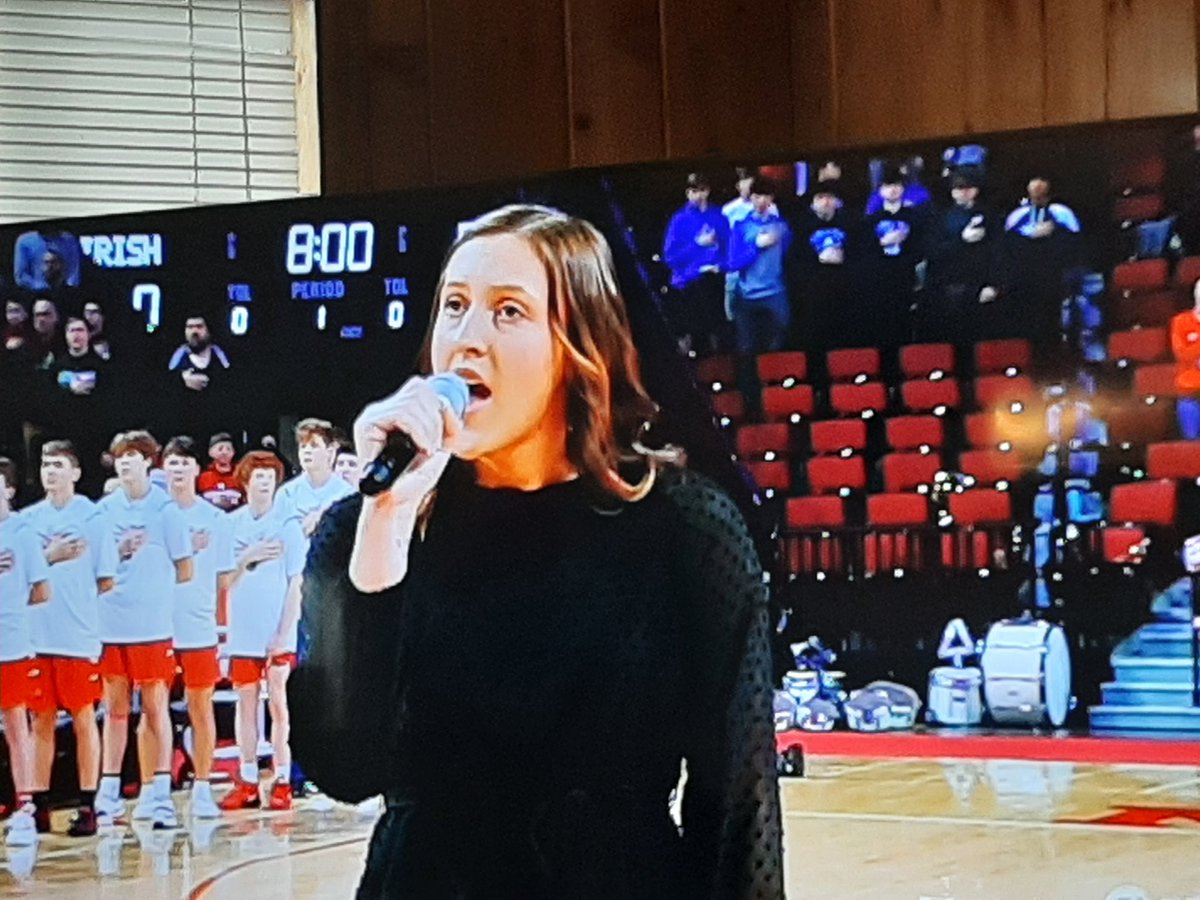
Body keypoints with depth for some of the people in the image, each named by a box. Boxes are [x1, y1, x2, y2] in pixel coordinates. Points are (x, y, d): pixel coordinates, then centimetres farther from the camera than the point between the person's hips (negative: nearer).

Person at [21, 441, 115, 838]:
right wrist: (49, 557, -8)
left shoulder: (93, 517, 0)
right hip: (36, 637, 3)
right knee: (41, 720, 6)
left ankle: (87, 807, 6)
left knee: (83, 719, 2)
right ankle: (39, 805, 11)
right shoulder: (28, 518, 9)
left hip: (80, 637, -3)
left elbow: (107, 581, 1)